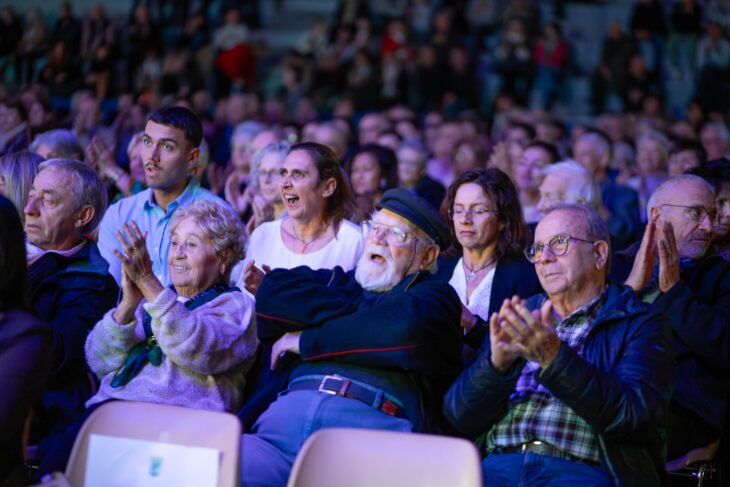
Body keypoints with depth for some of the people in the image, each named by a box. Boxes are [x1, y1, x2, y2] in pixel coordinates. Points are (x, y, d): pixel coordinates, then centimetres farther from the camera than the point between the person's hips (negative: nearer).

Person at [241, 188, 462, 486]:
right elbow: (273, 292, 13)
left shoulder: (432, 294, 20)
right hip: (288, 415, 3)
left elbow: (403, 330, -5)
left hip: (372, 421, -3)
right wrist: (362, 312, 9)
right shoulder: (338, 281, 32)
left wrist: (307, 341, 5)